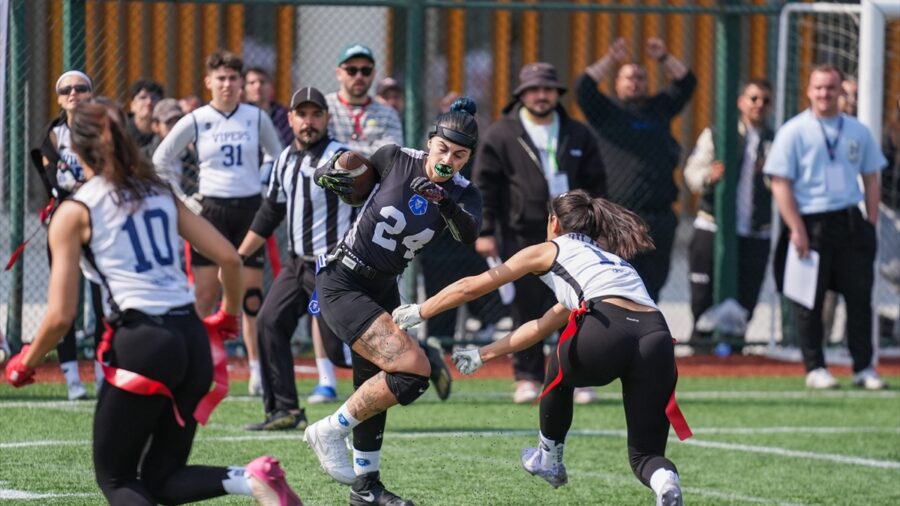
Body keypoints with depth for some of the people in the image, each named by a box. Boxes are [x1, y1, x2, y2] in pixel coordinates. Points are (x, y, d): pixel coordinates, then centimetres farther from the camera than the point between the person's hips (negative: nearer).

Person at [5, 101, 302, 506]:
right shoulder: (160, 195, 16)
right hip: (192, 339, 6)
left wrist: (24, 364, 14)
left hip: (142, 345, -6)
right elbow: (230, 258, 13)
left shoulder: (73, 213, 0)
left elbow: (60, 316, -3)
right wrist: (229, 316, 32)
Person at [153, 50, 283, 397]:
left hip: (250, 209, 1)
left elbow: (278, 158, 16)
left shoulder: (257, 118, 3)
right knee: (204, 296, -5)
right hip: (211, 209, -1)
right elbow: (161, 159, 8)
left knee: (252, 296, 1)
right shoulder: (196, 121, 0)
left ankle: (258, 372, 6)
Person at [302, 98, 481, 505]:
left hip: (383, 289, 6)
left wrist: (443, 201, -42)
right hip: (341, 284, -6)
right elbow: (328, 174, -1)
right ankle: (329, 432, -8)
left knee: (376, 387, 17)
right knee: (414, 369, -21)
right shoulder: (396, 160, -12)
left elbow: (469, 235, -25)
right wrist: (333, 175, -24)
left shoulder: (463, 195, -4)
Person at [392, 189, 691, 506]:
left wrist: (417, 313, 42)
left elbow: (471, 287, 28)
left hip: (608, 331, -4)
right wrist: (483, 355, 53)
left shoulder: (549, 251, 24)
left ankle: (549, 460, 46)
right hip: (658, 336, 4)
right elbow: (542, 327, 46)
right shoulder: (611, 260, 40)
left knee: (560, 372, 31)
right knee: (645, 455, 9)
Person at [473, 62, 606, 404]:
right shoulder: (501, 135, 3)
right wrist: (485, 231, -7)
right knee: (526, 308, -2)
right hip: (522, 235, -2)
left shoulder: (579, 136, 12)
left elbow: (595, 185, 14)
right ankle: (528, 377, 7)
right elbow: (483, 186, 0)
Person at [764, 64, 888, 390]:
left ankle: (864, 368, 8)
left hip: (851, 223, 4)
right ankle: (815, 368, 10)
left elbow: (871, 179, 16)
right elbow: (780, 183, -7)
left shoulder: (858, 132, 11)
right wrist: (797, 230, -14)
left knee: (860, 295, 2)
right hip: (810, 224, -4)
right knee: (809, 299, 0)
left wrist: (871, 225, 6)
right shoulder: (793, 131, -2)